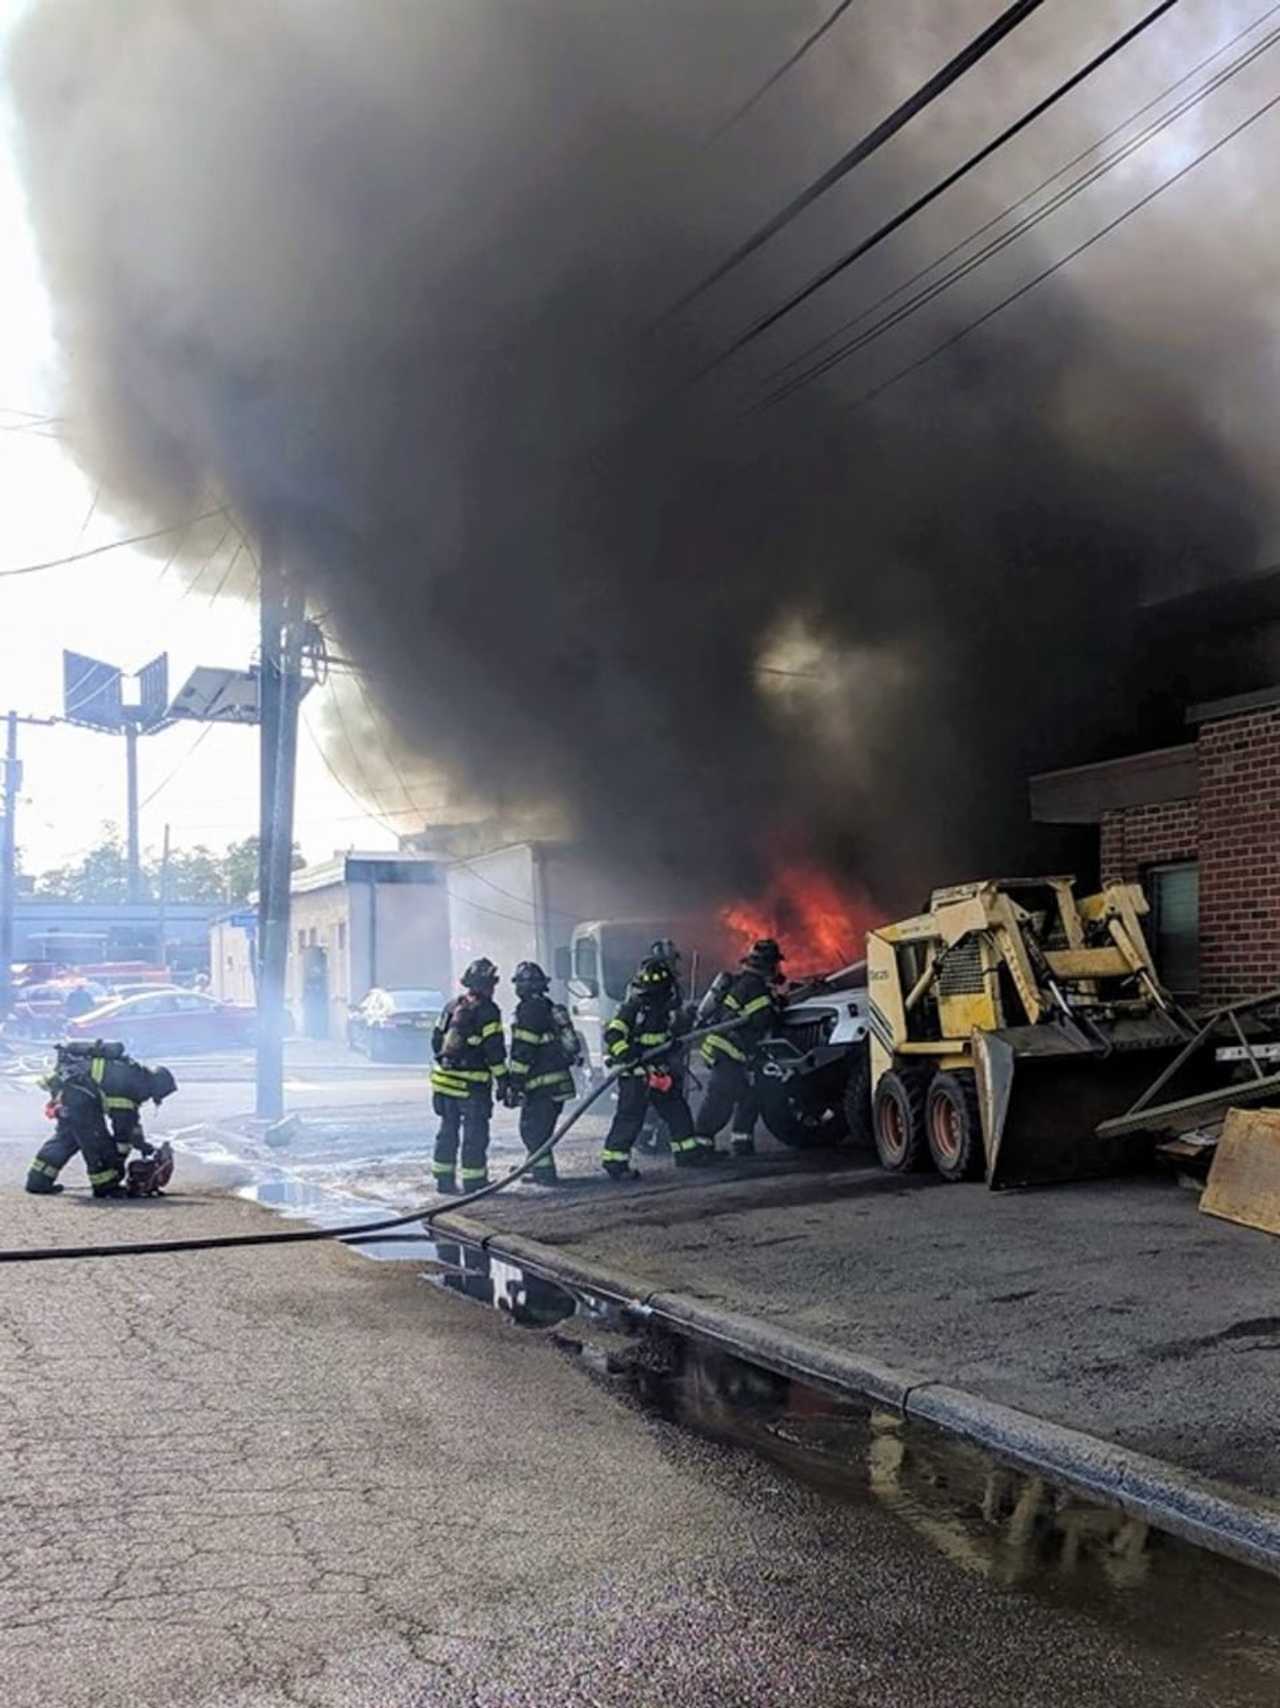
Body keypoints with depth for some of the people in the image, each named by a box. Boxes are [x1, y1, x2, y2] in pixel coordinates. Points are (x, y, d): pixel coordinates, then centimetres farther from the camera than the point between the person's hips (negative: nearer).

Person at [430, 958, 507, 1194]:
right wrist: (503, 1079, -9)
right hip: (472, 1084, -7)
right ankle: (474, 1181, 4)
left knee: (448, 1130, 15)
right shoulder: (486, 1010, -11)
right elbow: (494, 1050, -14)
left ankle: (443, 1179, 18)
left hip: (445, 1078, 7)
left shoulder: (452, 1006, 12)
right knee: (475, 1134, 1)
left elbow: (436, 1040, 17)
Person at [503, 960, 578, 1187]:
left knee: (532, 1128, -2)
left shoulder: (528, 1010, -13)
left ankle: (545, 1172, -4)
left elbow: (523, 1051, -17)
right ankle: (539, 1169, 27)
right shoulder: (550, 1007, 17)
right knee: (540, 1128, 19)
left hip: (542, 1083, -9)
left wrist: (514, 1084, -15)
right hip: (559, 1079, 9)